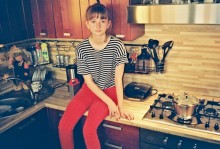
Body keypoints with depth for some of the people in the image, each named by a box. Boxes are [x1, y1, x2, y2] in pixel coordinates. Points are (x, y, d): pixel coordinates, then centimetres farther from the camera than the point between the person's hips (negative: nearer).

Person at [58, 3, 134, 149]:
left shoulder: (117, 45, -17)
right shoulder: (82, 48, -11)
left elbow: (118, 79, -13)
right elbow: (89, 81, -9)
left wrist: (120, 106, -17)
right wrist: (109, 103, -16)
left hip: (110, 90, -3)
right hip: (89, 89, 3)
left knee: (89, 129, -21)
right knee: (64, 126, -9)